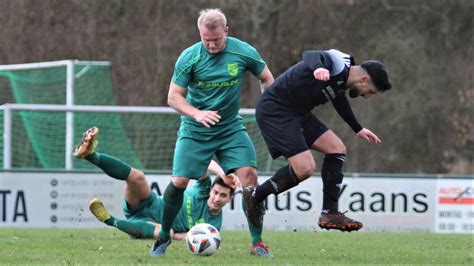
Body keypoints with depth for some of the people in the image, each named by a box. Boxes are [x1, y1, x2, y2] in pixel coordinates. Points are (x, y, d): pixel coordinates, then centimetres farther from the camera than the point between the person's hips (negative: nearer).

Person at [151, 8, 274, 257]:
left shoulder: (244, 52, -10)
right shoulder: (189, 57, -13)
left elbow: (266, 78, 7)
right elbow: (174, 96, -9)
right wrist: (197, 114, -26)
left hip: (231, 127, 1)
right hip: (195, 130, -1)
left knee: (249, 175, -16)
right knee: (179, 181, -9)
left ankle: (257, 243, -6)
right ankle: (163, 236, 14)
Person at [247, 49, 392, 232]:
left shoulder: (343, 78, 11)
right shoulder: (337, 64, -20)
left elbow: (338, 96, 34)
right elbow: (310, 56, -41)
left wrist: (358, 129, 46)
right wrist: (318, 67, -65)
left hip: (297, 113, 11)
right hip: (274, 111, -11)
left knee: (337, 150, 7)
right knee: (305, 168, -18)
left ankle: (330, 214, 8)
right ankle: (255, 196, 1)